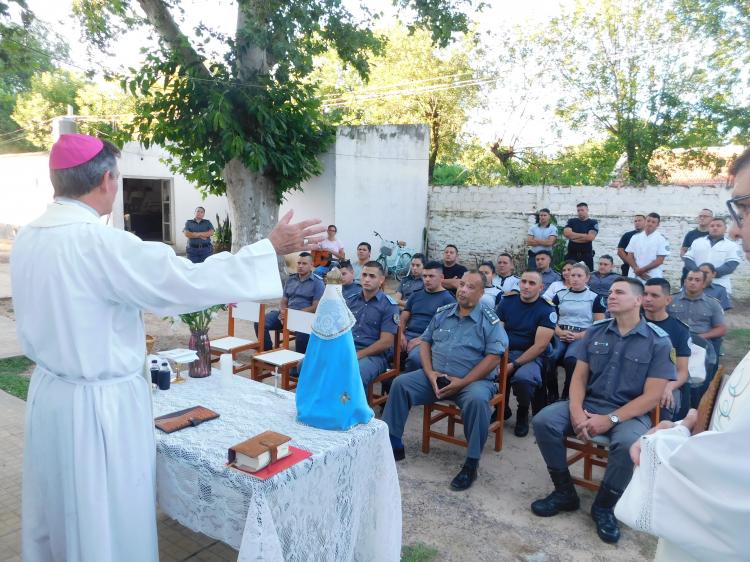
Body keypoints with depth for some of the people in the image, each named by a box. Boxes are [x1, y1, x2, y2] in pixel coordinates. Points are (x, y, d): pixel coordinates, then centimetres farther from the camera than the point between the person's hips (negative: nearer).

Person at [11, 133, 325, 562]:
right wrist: (272, 248, -18)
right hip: (100, 404, -8)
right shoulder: (97, 241, -25)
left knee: (57, 510, 26)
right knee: (108, 524, 12)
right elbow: (189, 280, -25)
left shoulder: (28, 238, 0)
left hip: (49, 392, 8)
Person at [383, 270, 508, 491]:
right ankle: (393, 444, -1)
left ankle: (471, 464, -19)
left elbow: (494, 357, -12)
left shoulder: (490, 320, -4)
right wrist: (430, 373, -4)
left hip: (473, 380, -5)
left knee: (477, 399, -36)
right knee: (400, 383, -11)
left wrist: (462, 382, -17)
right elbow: (425, 342, 13)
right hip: (435, 376, 5)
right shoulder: (442, 313, 10)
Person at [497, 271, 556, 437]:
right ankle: (502, 409, 5)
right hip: (505, 352, 3)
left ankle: (523, 413, 0)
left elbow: (540, 345, -13)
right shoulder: (507, 300, 4)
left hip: (531, 357, -3)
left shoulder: (547, 310, -7)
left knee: (522, 378, -36)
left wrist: (514, 365, -19)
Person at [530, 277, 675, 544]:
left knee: (629, 443, -37)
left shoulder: (658, 341, -5)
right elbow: (579, 376, 5)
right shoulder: (595, 332, 5)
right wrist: (576, 410, -15)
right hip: (588, 404, 4)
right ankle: (565, 493, -1)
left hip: (629, 413, -3)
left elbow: (652, 396, -10)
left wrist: (611, 419, -19)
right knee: (543, 421, -20)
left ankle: (605, 505, -8)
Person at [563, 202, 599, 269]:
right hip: (571, 254, 2)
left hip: (586, 255, -2)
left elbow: (591, 237, -10)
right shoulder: (571, 221, 11)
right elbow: (566, 233, -7)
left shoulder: (593, 223, 5)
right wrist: (585, 235, -7)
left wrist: (573, 236, -5)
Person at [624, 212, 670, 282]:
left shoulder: (662, 239, -1)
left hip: (653, 278, -3)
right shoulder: (635, 237, 9)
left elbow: (659, 260, -8)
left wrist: (642, 270, -13)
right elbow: (629, 256, 6)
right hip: (634, 277, 3)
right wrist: (637, 269, -10)